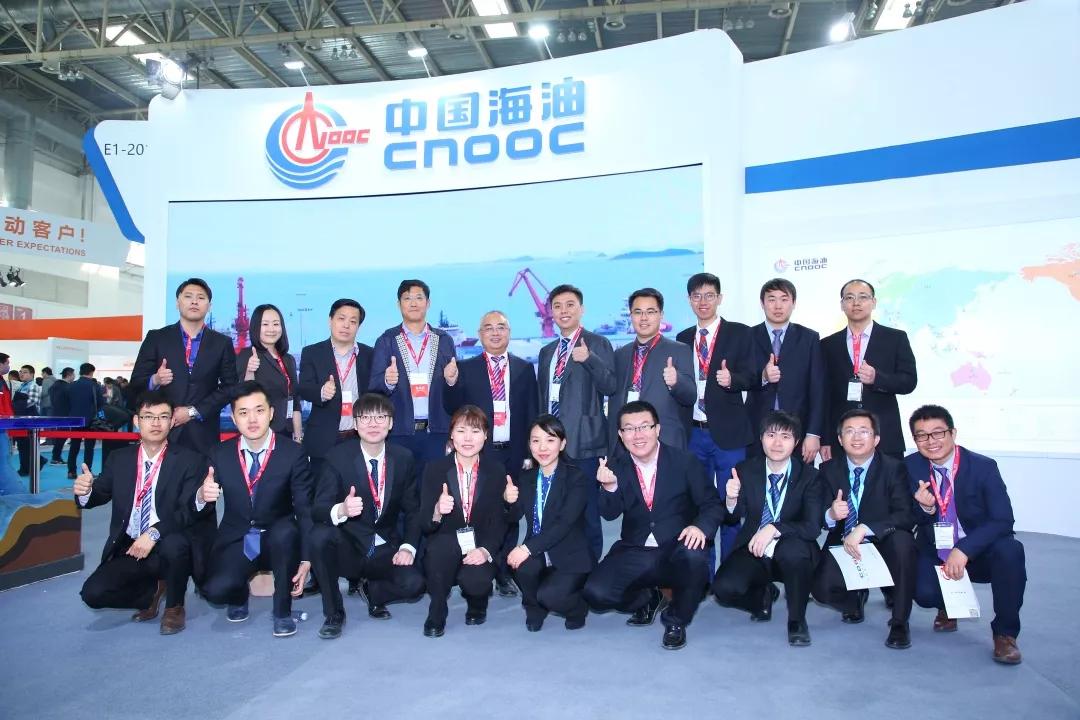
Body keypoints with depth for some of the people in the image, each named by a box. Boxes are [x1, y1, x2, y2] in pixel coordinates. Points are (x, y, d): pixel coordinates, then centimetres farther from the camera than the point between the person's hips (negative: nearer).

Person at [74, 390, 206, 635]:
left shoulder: (189, 460, -6)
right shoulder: (120, 458, 8)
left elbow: (189, 510, -15)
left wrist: (154, 533, -30)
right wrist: (86, 491, -18)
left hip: (169, 547, -3)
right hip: (128, 549, 4)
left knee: (173, 545, -37)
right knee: (93, 593, -19)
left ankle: (174, 606, -5)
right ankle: (152, 591, 14)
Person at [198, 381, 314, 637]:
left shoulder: (293, 453, -11)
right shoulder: (220, 454, -3)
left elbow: (305, 509, -12)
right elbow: (203, 508, 0)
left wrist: (306, 559, -21)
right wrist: (202, 496, -26)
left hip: (277, 540, -1)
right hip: (236, 542, 2)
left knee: (285, 531, -36)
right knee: (216, 591, -26)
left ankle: (283, 611, -12)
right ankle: (239, 595, 15)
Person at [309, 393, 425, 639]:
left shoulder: (404, 458, -2)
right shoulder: (338, 457, -10)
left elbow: (413, 508, 4)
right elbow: (317, 508, -17)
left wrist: (408, 547, -13)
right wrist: (341, 510, -40)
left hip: (386, 550, 2)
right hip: (348, 547, -1)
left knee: (413, 584, -25)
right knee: (320, 535, -32)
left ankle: (372, 590, 13)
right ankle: (333, 614, -11)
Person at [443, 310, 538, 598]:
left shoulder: (525, 368, 7)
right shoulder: (466, 368, 4)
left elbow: (532, 414, 5)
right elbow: (453, 409, -1)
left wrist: (529, 453, 0)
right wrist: (451, 382, -20)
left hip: (513, 454, 1)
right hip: (479, 453, -1)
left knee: (509, 514, 9)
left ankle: (504, 574, 20)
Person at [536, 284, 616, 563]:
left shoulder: (598, 344, 0)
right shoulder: (547, 351, 18)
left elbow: (611, 387, -11)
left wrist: (589, 359, -26)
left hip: (583, 442, -5)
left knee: (587, 513, -2)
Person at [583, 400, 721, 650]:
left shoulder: (685, 461, -5)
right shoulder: (616, 468, 1)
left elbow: (712, 504, -4)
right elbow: (610, 514, -7)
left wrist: (700, 527, -26)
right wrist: (609, 486, -29)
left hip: (676, 550, -2)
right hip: (634, 554, 2)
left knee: (694, 557, -36)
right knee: (595, 593, -19)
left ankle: (676, 619, -4)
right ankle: (647, 599, 16)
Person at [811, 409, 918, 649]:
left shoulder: (894, 469, -6)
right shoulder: (828, 470, 1)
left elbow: (906, 516, -18)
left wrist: (863, 529, -32)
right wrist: (831, 515, -29)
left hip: (882, 545, -2)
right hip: (843, 546, 2)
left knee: (902, 541, -36)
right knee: (822, 588, -24)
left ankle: (900, 622, -16)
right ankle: (856, 598, 17)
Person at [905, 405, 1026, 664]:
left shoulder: (983, 467, -13)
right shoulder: (911, 467, -5)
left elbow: (1003, 520, -20)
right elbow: (908, 519, -2)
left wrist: (964, 550, -32)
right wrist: (925, 507, -26)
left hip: (980, 554, -1)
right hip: (935, 555, 1)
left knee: (1010, 550, -33)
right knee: (924, 593, -27)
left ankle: (1005, 633, -12)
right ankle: (947, 607, 15)